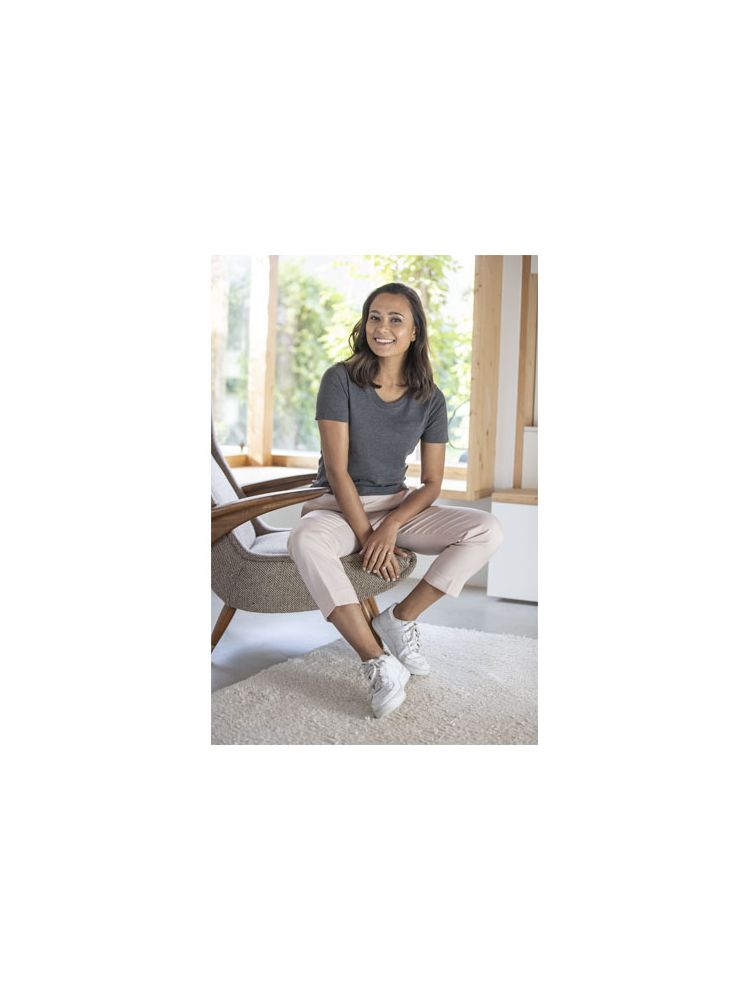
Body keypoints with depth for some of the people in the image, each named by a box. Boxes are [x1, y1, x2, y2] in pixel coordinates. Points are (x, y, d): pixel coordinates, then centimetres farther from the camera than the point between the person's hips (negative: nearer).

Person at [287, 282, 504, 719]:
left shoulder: (430, 399, -1)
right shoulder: (340, 379, -10)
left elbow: (432, 483, -1)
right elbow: (337, 469, -14)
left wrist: (390, 525, -18)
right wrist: (365, 535, -19)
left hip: (398, 506, 4)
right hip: (338, 506, -3)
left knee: (488, 530, -18)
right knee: (305, 541, -39)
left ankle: (401, 617, -10)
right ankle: (380, 664, -36)